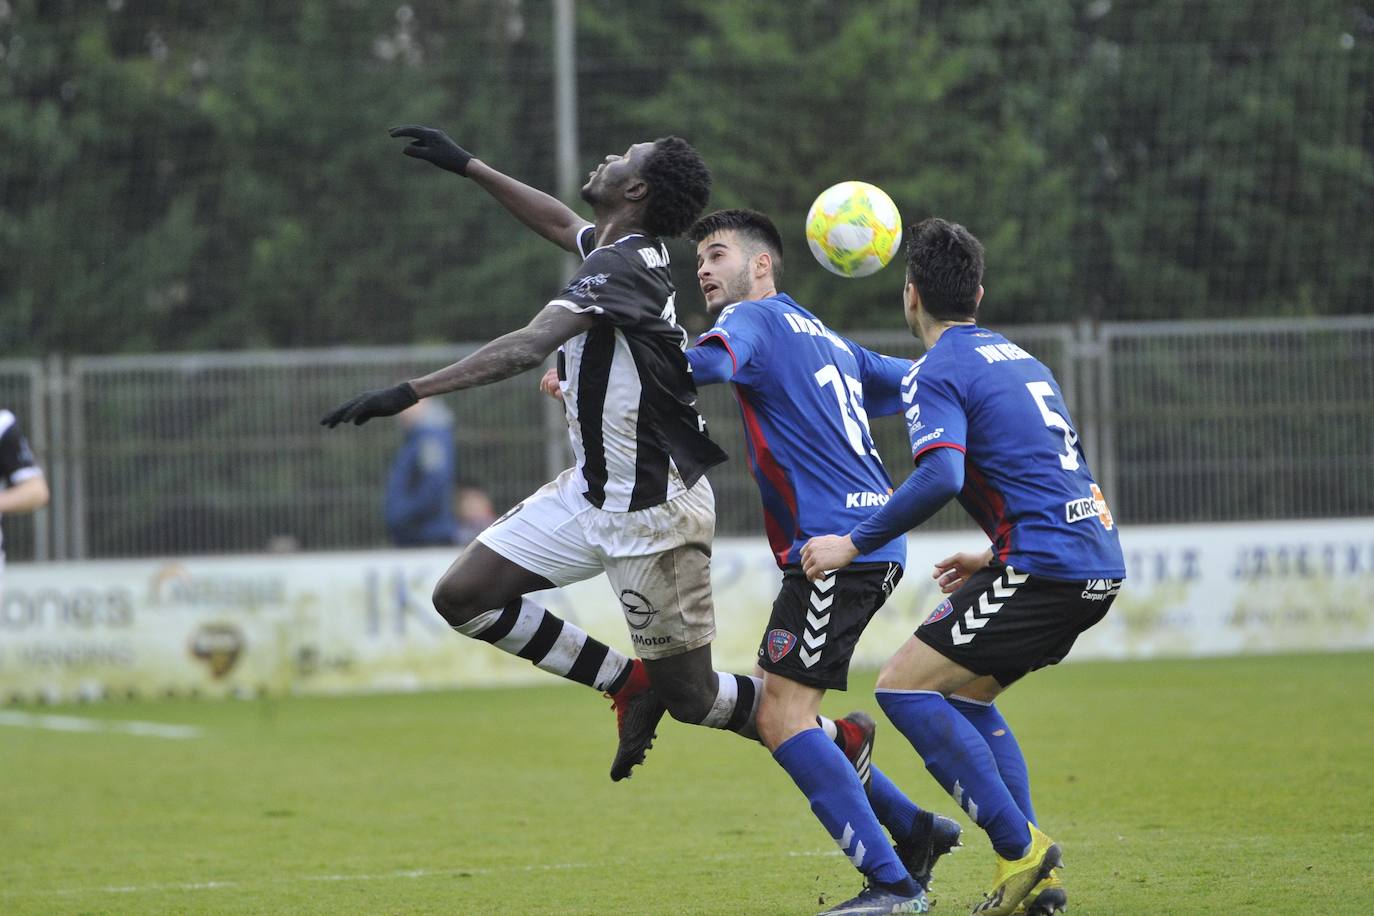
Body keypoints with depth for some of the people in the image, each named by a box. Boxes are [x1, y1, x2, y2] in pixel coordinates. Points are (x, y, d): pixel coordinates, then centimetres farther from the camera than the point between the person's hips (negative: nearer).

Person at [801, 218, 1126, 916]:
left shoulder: (935, 373, -6)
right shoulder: (1016, 357, 22)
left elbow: (940, 476, -22)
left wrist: (853, 543, -15)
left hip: (1045, 566, -9)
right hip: (1098, 562, 9)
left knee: (903, 688, -5)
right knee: (962, 692, 21)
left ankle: (1020, 847, -10)